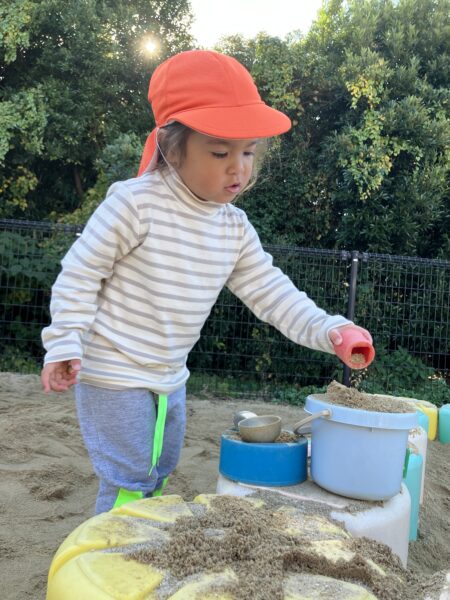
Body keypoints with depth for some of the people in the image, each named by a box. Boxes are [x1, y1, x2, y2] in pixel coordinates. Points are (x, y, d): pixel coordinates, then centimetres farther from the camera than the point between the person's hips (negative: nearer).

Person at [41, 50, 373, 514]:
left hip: (170, 376, 7)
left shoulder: (235, 228, -2)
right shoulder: (135, 203, -21)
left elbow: (270, 290, -1)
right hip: (113, 372, -7)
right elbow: (80, 274, -14)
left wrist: (329, 330, -14)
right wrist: (65, 344, -18)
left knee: (159, 472, 22)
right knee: (129, 482, -2)